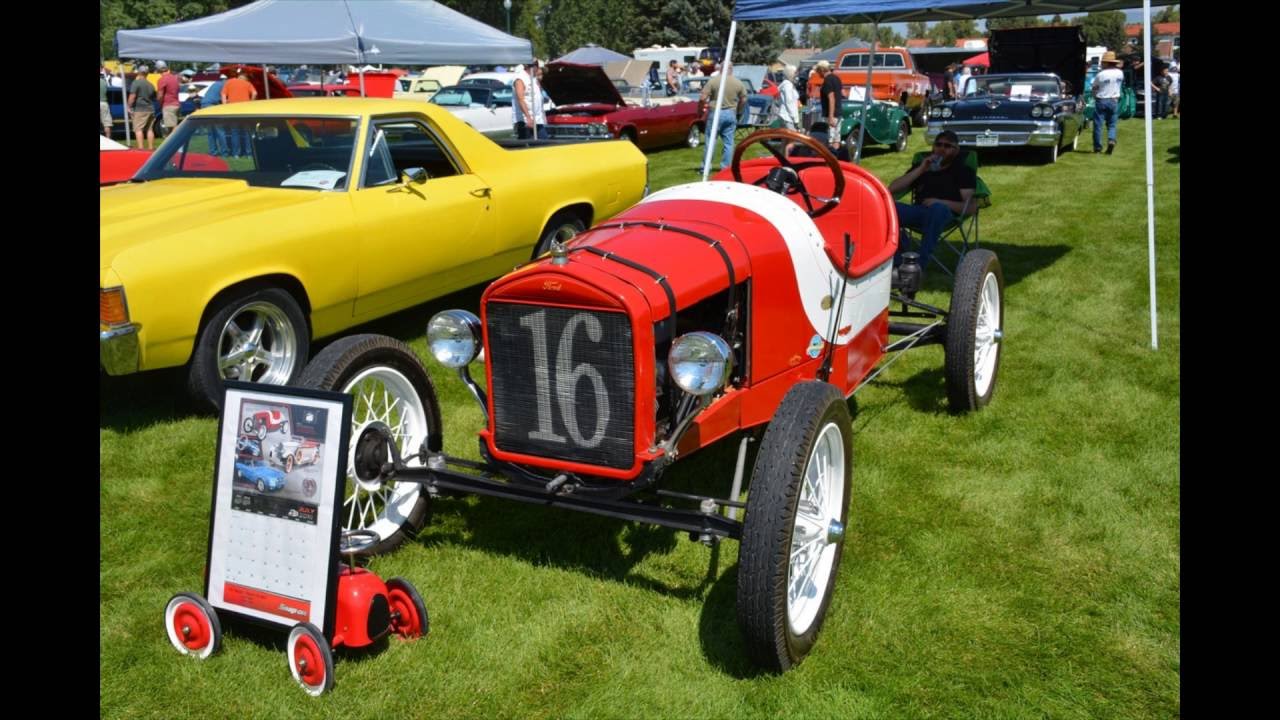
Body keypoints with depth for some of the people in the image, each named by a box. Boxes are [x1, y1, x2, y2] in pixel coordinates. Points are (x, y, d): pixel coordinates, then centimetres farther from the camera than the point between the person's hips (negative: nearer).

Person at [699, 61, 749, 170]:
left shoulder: (713, 80, -9)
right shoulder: (738, 83, 2)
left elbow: (703, 98, -12)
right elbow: (743, 100, 10)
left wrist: (700, 110, 3)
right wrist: (737, 111, 25)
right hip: (731, 114, 3)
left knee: (710, 141, 3)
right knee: (728, 142, 9)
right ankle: (726, 167, 10)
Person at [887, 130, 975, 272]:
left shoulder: (963, 171, 14)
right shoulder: (922, 166, 25)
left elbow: (971, 207, 1)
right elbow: (892, 189, 12)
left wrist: (940, 202, -13)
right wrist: (920, 170, 3)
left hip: (943, 213, -3)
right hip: (918, 211, 3)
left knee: (937, 208, -41)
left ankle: (920, 265, -41)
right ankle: (901, 256, -19)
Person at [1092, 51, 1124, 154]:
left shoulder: (1100, 75, -13)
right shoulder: (1120, 73, 0)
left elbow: (1094, 88, -2)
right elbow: (1121, 85, 14)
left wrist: (1095, 97, 14)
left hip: (1101, 100, -3)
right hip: (1114, 101, 4)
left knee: (1098, 124, 5)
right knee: (1112, 124, 11)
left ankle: (1097, 147, 8)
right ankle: (1111, 140, -14)